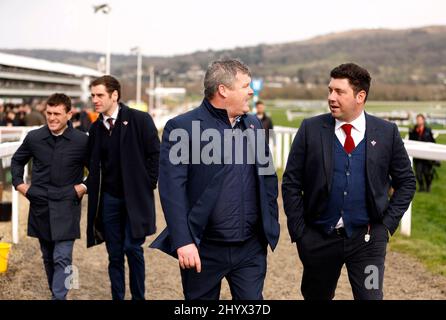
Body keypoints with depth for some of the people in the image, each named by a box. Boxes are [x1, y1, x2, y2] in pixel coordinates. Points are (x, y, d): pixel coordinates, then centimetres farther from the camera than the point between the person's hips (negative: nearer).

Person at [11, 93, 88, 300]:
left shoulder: (82, 141, -7)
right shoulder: (34, 138, 1)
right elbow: (17, 160, 19)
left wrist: (85, 186, -5)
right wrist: (19, 183, 8)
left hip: (66, 207, -3)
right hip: (40, 205, 4)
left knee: (62, 258, -10)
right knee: (48, 257, 14)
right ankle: (56, 292, 29)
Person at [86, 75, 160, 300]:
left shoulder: (139, 120, -8)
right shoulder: (96, 128, 8)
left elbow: (155, 154, -7)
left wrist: (147, 185, -8)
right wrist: (94, 188, 8)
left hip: (135, 197, -4)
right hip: (109, 199, 5)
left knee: (133, 248, -6)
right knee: (114, 254, 7)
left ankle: (138, 297, 9)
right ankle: (117, 297, 17)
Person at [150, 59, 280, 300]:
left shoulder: (253, 124, 10)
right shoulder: (181, 127, -9)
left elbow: (268, 176, 17)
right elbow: (172, 188, -14)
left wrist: (271, 225, 13)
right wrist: (183, 241, -21)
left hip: (252, 248, 4)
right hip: (204, 249, -4)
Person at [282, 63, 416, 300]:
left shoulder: (387, 132, -1)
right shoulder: (311, 129, -3)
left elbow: (406, 182, 9)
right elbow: (291, 183, 0)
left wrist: (388, 223, 0)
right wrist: (298, 232, -3)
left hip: (367, 237, -1)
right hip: (319, 237, 1)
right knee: (316, 296, 16)